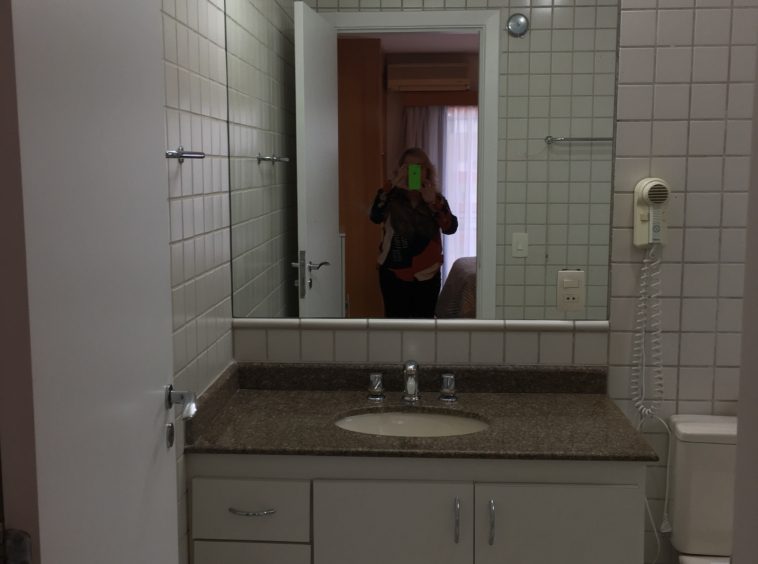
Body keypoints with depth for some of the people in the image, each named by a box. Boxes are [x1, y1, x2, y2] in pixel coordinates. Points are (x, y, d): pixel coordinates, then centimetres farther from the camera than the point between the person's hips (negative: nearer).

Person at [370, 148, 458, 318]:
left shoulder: (437, 199, 1)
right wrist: (393, 184, -33)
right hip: (394, 274, -2)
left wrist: (433, 202, -28)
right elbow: (375, 216, -27)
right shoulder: (392, 198, -5)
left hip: (427, 275, 2)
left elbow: (451, 228, -16)